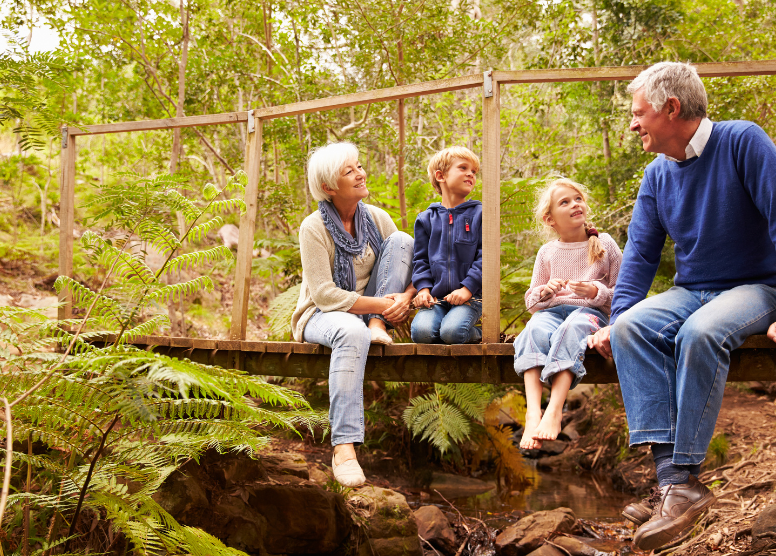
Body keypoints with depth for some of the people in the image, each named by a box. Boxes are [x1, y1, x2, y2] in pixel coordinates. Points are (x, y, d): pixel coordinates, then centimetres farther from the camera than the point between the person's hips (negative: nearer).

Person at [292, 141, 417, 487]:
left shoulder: (376, 218, 3)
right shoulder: (314, 228, -14)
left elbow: (410, 262, 2)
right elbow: (324, 294, -20)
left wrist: (405, 297, -21)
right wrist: (380, 304, -26)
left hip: (372, 311, 5)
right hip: (323, 315, -5)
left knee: (401, 240, -10)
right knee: (352, 331, -44)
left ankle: (377, 326, -17)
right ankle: (343, 447, -48)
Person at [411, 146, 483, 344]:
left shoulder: (479, 214, 6)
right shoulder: (426, 219, 13)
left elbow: (485, 257, 0)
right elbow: (420, 259, 13)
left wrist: (468, 288, -12)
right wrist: (423, 288, -3)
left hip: (469, 297, -2)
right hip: (436, 297, 2)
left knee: (452, 332, -29)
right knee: (421, 332, -25)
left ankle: (476, 334, 5)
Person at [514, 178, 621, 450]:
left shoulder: (605, 244, 10)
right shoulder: (547, 252, 17)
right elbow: (531, 301, 21)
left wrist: (596, 292, -11)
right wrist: (543, 292, -3)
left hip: (591, 311, -2)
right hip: (552, 310, 2)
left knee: (572, 328, -39)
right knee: (535, 330, -34)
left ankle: (555, 410, -49)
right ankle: (533, 412, -49)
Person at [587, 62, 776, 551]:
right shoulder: (657, 176, 9)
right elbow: (640, 254, 10)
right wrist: (616, 318, -3)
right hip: (691, 292, 6)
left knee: (700, 332, -37)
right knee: (631, 327, -25)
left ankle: (684, 476, -32)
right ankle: (675, 481, -33)